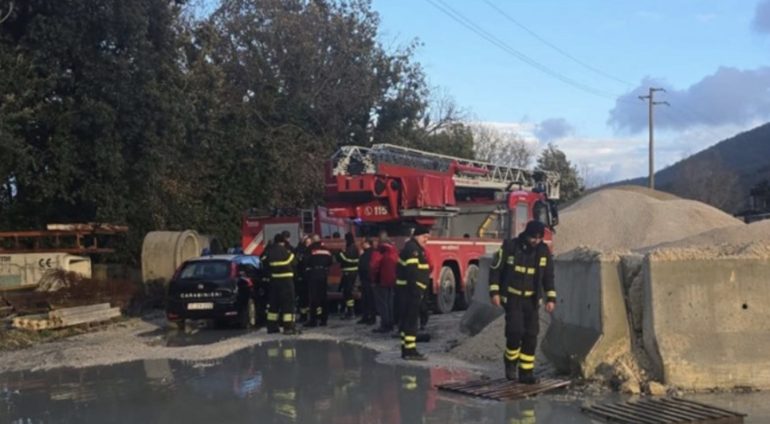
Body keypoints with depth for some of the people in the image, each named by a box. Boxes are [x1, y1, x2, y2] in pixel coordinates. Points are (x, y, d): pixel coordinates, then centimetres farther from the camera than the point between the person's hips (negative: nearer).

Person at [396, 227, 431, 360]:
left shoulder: (416, 249, 19)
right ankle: (410, 351, -12)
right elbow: (412, 271, -24)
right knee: (411, 320, -11)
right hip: (410, 290, -11)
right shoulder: (412, 249, -15)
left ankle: (406, 349, 20)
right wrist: (416, 290, -25)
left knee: (406, 320, 13)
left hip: (410, 290, 11)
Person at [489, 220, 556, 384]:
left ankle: (526, 372, 9)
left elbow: (548, 277, 7)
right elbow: (495, 269, -5)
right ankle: (510, 361, 11)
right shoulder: (509, 246, -12)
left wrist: (551, 298, 0)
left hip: (531, 300, 3)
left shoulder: (544, 251, -2)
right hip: (512, 297, -3)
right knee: (515, 331, -15)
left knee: (531, 336, -1)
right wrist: (494, 292, -10)